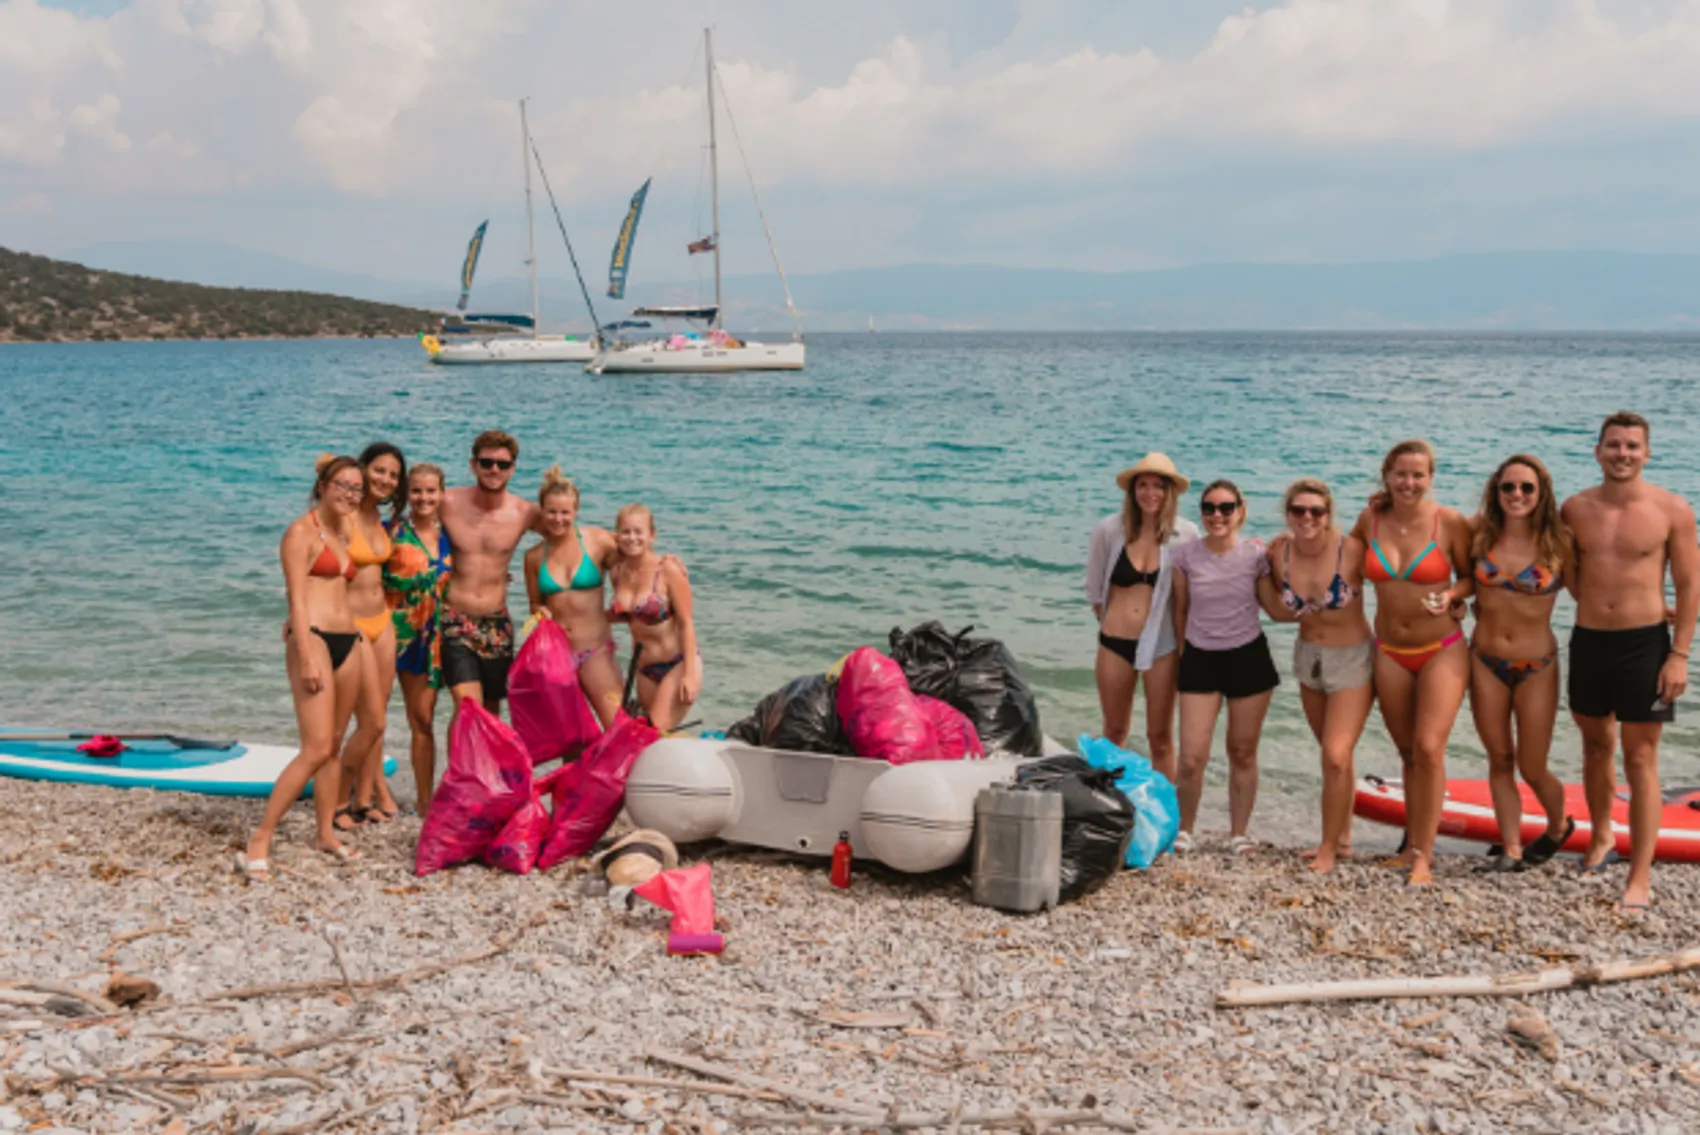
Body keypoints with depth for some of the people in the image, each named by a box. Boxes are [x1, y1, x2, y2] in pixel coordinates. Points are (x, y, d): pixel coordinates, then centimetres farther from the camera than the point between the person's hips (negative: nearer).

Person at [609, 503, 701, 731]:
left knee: (658, 733, -18)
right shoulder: (618, 572, 3)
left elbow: (686, 623, -13)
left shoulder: (668, 570, -13)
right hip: (644, 669, 6)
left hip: (677, 664, -6)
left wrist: (690, 674, -18)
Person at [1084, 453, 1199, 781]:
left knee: (1160, 737, 8)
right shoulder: (1109, 530, -7)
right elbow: (1094, 589, 5)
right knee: (1114, 732, 17)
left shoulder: (1186, 534, -10)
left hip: (1162, 645, -1)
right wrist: (1115, 623, 11)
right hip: (1114, 643, 2)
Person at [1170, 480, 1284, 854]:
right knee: (1192, 759, -6)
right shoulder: (1186, 556, -3)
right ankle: (1184, 830, 15)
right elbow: (1180, 610, 7)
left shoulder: (1256, 554, -4)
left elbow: (1275, 608, 2)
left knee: (1243, 753, 9)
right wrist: (1181, 653, 10)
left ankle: (1239, 834, 22)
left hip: (1249, 658, 0)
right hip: (1200, 659, 0)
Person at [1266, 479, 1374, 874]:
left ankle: (1329, 848, 4)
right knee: (1334, 756, 17)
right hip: (1308, 658, 5)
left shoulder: (1352, 550, -21)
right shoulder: (1280, 552, -8)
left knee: (1336, 757, -11)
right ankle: (1342, 837, 31)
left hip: (1352, 660, -5)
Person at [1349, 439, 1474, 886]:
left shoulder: (1449, 521, -11)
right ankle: (1414, 843, 25)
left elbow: (1471, 577, 1)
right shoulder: (1370, 519, -2)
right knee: (1408, 752, 13)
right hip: (1390, 653, 4)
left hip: (1442, 651, -3)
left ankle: (1424, 856, -5)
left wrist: (1451, 595, -18)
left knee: (1429, 748, -12)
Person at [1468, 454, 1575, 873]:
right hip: (1485, 662, 2)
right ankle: (1511, 850, 20)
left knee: (1532, 768, 5)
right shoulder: (1480, 533, -4)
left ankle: (1559, 826, 34)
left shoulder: (1558, 543, -10)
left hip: (1536, 667, -2)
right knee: (1499, 761, 9)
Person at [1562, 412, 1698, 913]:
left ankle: (1640, 880, 2)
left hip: (1645, 643, -3)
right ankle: (1601, 838, 41)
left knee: (1641, 760, -2)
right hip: (1588, 640, 4)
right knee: (1595, 745, 18)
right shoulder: (1576, 509, 1)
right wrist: (1592, 603, 0)